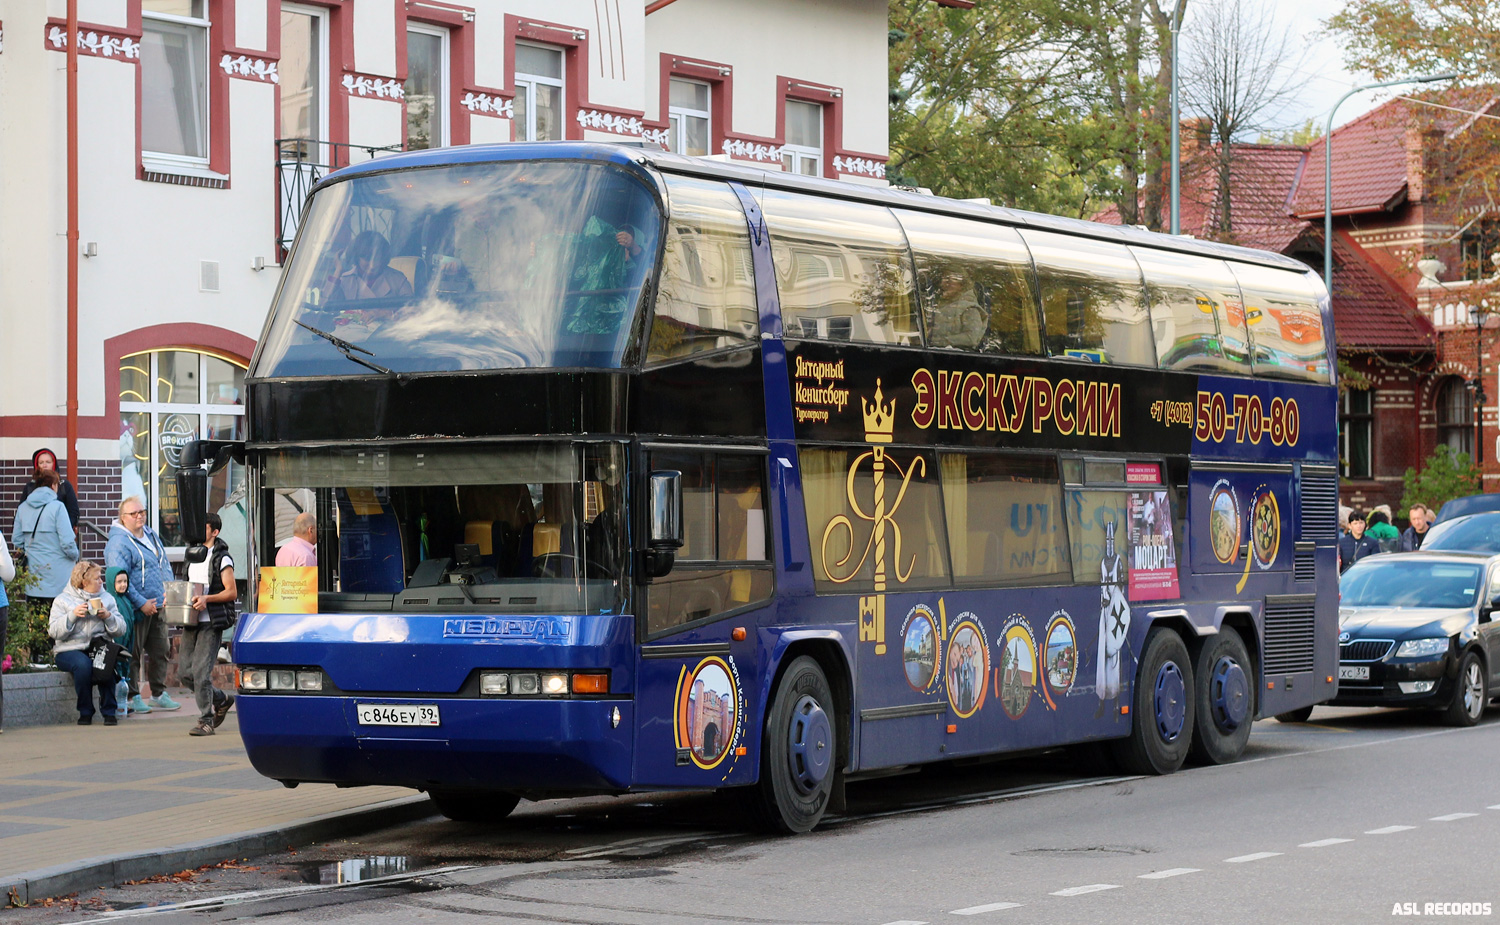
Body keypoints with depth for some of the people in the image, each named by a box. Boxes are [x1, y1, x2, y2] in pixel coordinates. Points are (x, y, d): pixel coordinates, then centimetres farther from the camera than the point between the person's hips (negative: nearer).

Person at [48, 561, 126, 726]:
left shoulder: (107, 599, 18)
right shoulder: (62, 600, 8)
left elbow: (120, 629, 11)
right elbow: (54, 632, -4)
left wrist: (108, 616, -7)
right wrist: (73, 615, -15)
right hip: (70, 649, -2)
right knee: (83, 664, -36)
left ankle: (109, 711, -21)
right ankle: (85, 712, -19)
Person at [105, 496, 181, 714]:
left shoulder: (151, 536, 14)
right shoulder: (119, 543, -13)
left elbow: (165, 566, 21)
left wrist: (168, 590, 6)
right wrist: (141, 603, -20)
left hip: (157, 606, 8)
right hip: (137, 610, -8)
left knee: (160, 651, 13)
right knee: (134, 654, -1)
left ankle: (159, 694, 24)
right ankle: (133, 697, 6)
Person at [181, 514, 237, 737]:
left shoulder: (222, 559, -6)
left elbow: (232, 592, -10)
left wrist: (207, 599, -23)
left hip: (211, 623, -8)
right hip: (191, 622, 8)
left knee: (201, 671, -12)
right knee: (184, 671, 5)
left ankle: (206, 721, -4)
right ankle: (221, 700, 25)